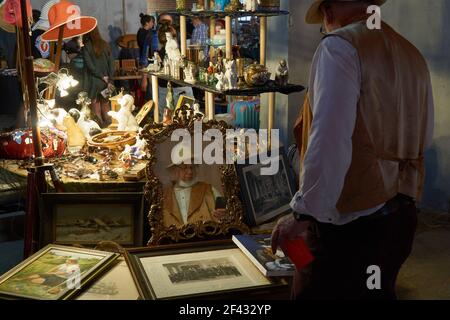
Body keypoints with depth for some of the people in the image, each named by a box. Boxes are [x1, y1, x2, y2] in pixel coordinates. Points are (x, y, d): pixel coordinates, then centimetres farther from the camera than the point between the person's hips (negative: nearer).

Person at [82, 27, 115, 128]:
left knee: (95, 103, 6)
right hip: (106, 80, 3)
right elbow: (111, 64, -2)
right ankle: (107, 123, 17)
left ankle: (100, 124, 6)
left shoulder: (86, 46, -9)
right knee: (105, 103, 13)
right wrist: (109, 80, -1)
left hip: (93, 81, -3)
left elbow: (89, 65, -13)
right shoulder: (105, 45, 0)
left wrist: (103, 77, -8)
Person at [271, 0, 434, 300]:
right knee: (378, 293, 21)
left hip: (351, 226, -8)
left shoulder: (340, 46, -12)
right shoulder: (413, 54, 12)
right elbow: (424, 137, 20)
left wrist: (303, 214, -18)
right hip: (402, 219, 8)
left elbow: (329, 143, -22)